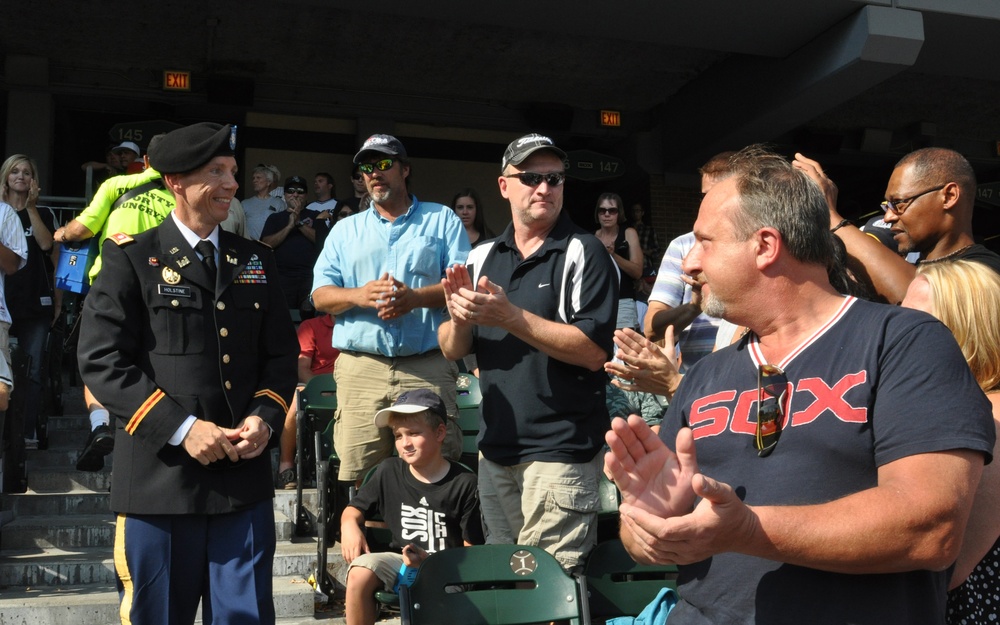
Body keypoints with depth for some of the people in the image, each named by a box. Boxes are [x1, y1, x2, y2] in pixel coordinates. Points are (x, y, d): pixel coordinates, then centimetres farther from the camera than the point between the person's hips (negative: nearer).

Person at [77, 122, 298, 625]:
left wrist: (264, 418, -5)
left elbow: (281, 352, 14)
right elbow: (102, 361, -7)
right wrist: (181, 428, -15)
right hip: (159, 479, -3)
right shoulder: (132, 259, 1)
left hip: (245, 476, 3)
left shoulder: (255, 260, 14)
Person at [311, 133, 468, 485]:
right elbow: (321, 295, 12)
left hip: (429, 366, -2)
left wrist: (415, 297, -16)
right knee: (360, 479, -3)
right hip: (360, 367, 2)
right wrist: (359, 295, -10)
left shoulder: (442, 219, 13)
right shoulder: (345, 230, 21)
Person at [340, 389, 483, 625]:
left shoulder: (464, 482, -7)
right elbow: (355, 508, 16)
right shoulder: (389, 472, 5)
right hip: (400, 563, 3)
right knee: (359, 574, -26)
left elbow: (471, 548, -6)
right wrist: (349, 525, -9)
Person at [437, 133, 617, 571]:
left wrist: (509, 316, -22)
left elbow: (594, 351, -17)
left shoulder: (584, 253, -7)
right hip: (495, 449, 6)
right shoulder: (481, 258, 10)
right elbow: (452, 351, 10)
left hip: (560, 450, -6)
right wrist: (460, 318, -13)